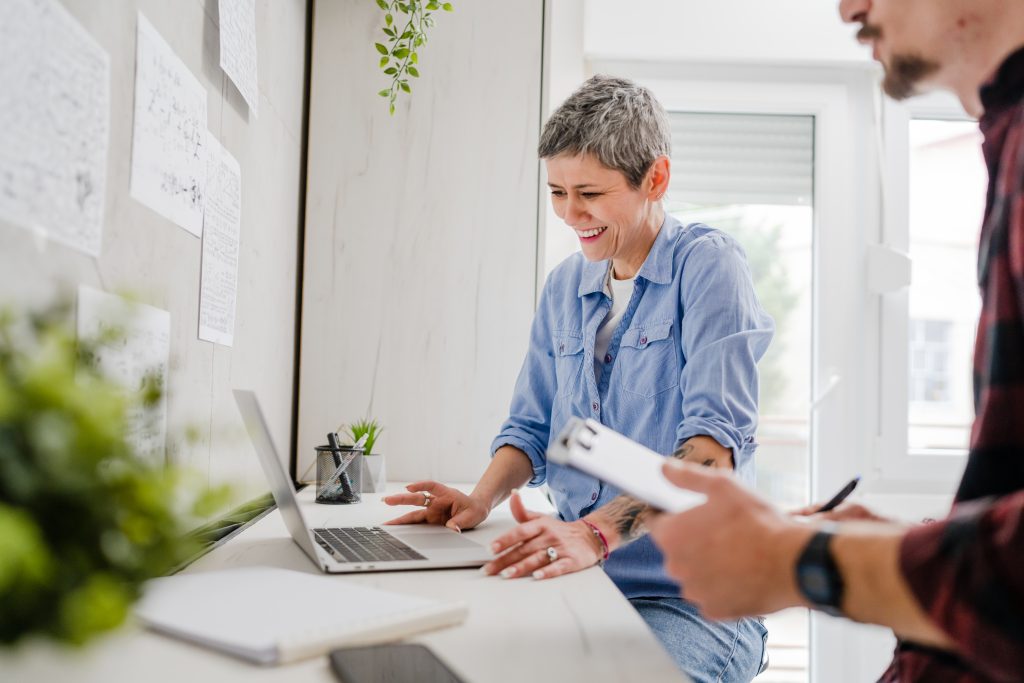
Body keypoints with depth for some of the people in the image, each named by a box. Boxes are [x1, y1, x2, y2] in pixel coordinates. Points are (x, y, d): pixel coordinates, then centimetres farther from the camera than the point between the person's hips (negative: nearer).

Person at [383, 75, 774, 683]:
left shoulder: (707, 265, -7)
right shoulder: (565, 286, 12)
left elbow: (717, 441, -20)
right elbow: (532, 426, 17)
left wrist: (598, 531, -33)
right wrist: (484, 497, -4)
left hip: (691, 602, -4)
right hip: (582, 589, 5)